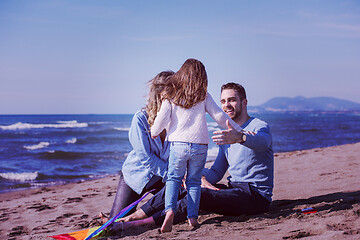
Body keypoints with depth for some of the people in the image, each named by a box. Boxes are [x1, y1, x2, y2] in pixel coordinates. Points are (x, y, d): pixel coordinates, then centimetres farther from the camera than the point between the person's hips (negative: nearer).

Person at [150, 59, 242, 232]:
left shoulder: (170, 95, 3)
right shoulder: (204, 96, 5)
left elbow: (162, 118, 0)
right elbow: (220, 117, 5)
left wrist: (154, 133, 20)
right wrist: (239, 131, 13)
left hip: (177, 144, 0)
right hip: (200, 146, 0)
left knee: (174, 178, 11)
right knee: (194, 181, 11)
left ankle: (170, 210, -11)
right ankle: (192, 216, 3)